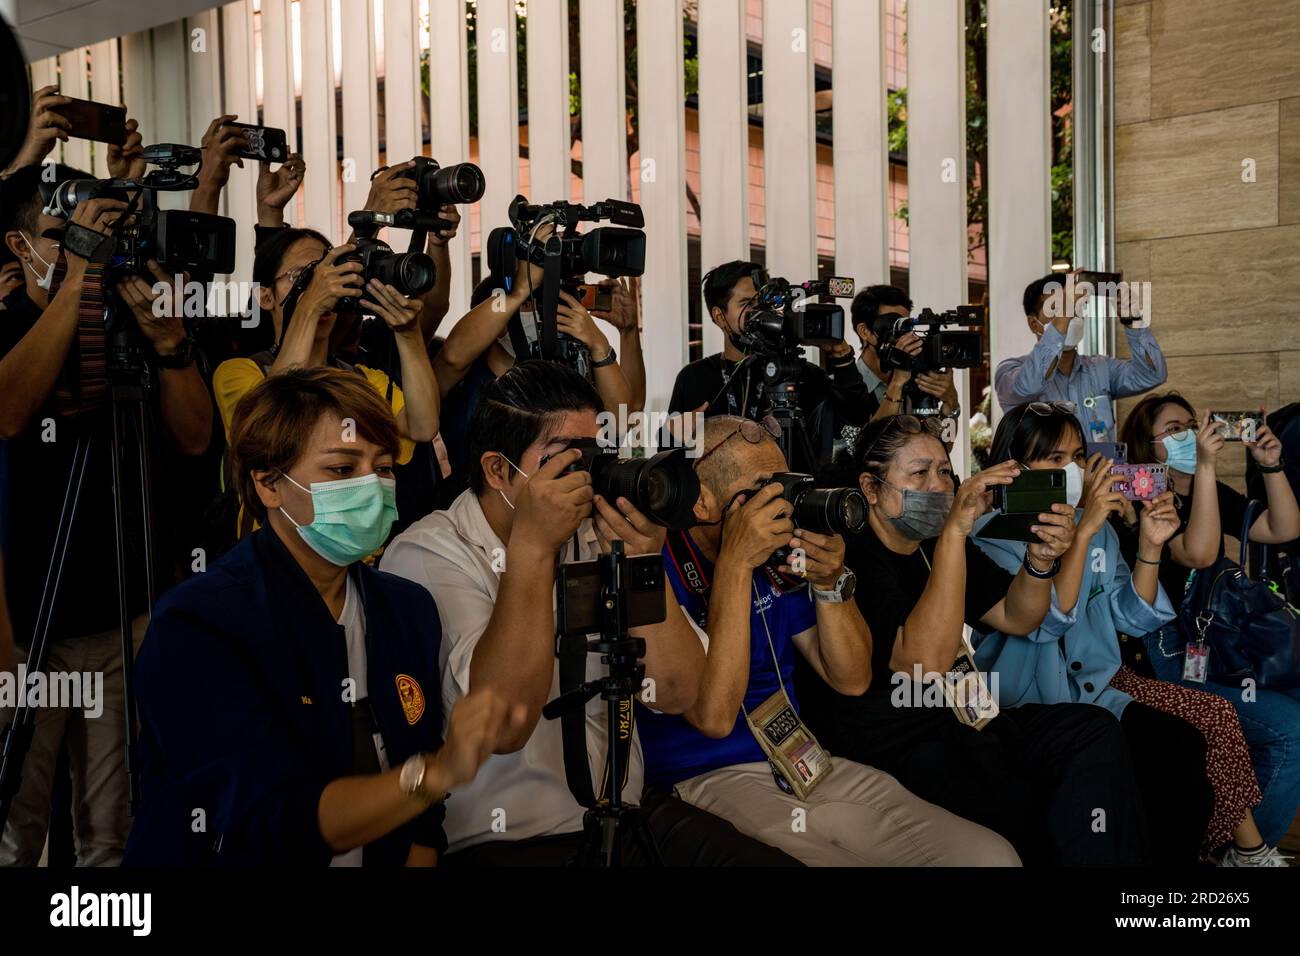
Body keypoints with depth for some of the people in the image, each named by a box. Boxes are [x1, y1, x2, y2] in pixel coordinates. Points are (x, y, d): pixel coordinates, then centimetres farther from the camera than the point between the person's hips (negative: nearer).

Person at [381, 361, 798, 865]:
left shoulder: (598, 538, 6)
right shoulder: (427, 554, -9)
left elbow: (676, 694, -1)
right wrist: (531, 544, -23)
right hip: (507, 840, -5)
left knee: (780, 857, -14)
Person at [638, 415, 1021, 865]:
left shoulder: (778, 561, 9)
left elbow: (852, 679, 9)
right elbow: (712, 715, -23)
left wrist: (829, 582, -9)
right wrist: (735, 563, -23)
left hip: (804, 766, 7)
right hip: (705, 781, -7)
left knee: (992, 855, -9)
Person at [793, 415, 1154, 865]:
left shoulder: (941, 542, 11)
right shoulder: (852, 558, -18)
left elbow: (1015, 618, 13)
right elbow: (925, 662, -29)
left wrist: (1040, 559, -8)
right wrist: (955, 532, -33)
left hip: (963, 721, 9)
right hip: (893, 749, -9)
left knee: (1095, 732, -9)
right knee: (1022, 810, -30)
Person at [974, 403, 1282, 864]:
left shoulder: (1098, 527, 10)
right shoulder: (992, 534, -10)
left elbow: (1133, 618, 9)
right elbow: (1045, 622, -21)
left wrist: (1150, 546, -5)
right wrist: (1083, 531, -26)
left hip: (1100, 678, 7)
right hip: (1039, 699, -7)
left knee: (1217, 716, -10)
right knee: (1177, 746, -20)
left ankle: (1247, 848, 5)